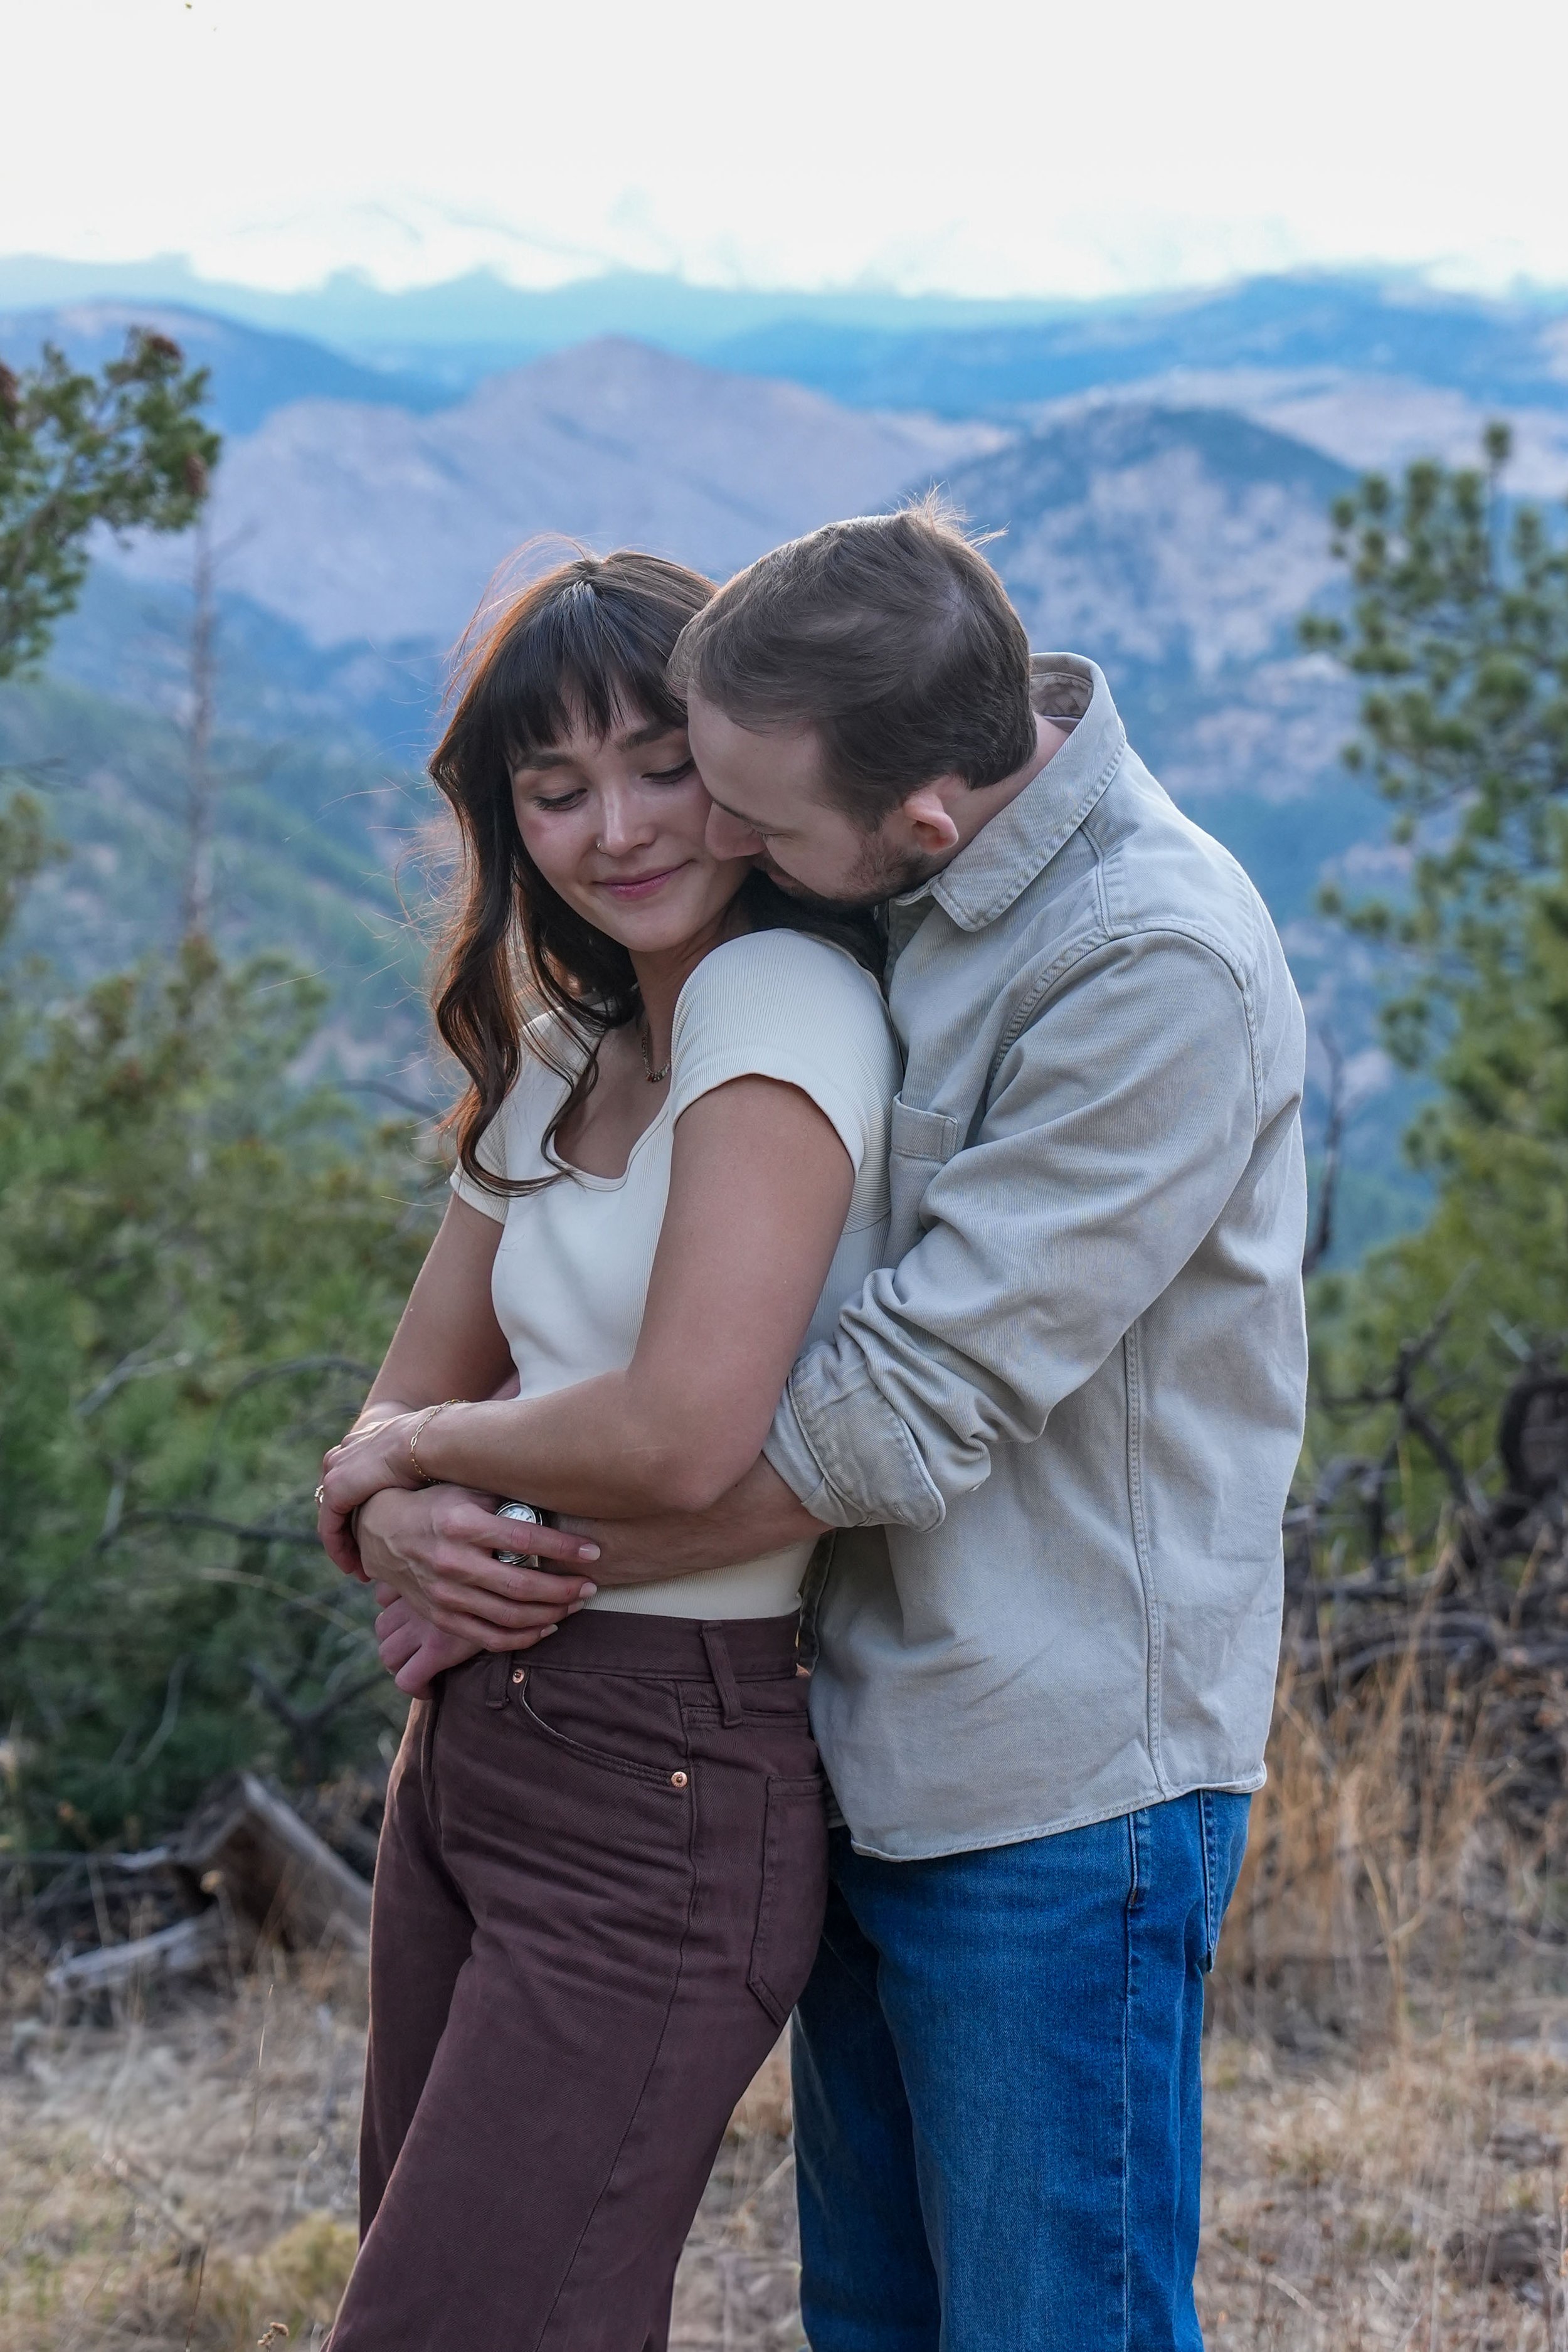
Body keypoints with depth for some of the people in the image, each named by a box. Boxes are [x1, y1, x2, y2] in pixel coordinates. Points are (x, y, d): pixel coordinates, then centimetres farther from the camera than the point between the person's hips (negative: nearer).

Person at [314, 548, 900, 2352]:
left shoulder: (782, 999, -13)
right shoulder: (561, 1060, 14)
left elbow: (686, 1436, -24)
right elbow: (402, 1406, 15)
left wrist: (424, 1449, -6)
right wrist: (406, 1520, -9)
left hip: (664, 1789, -9)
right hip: (469, 1747, 9)